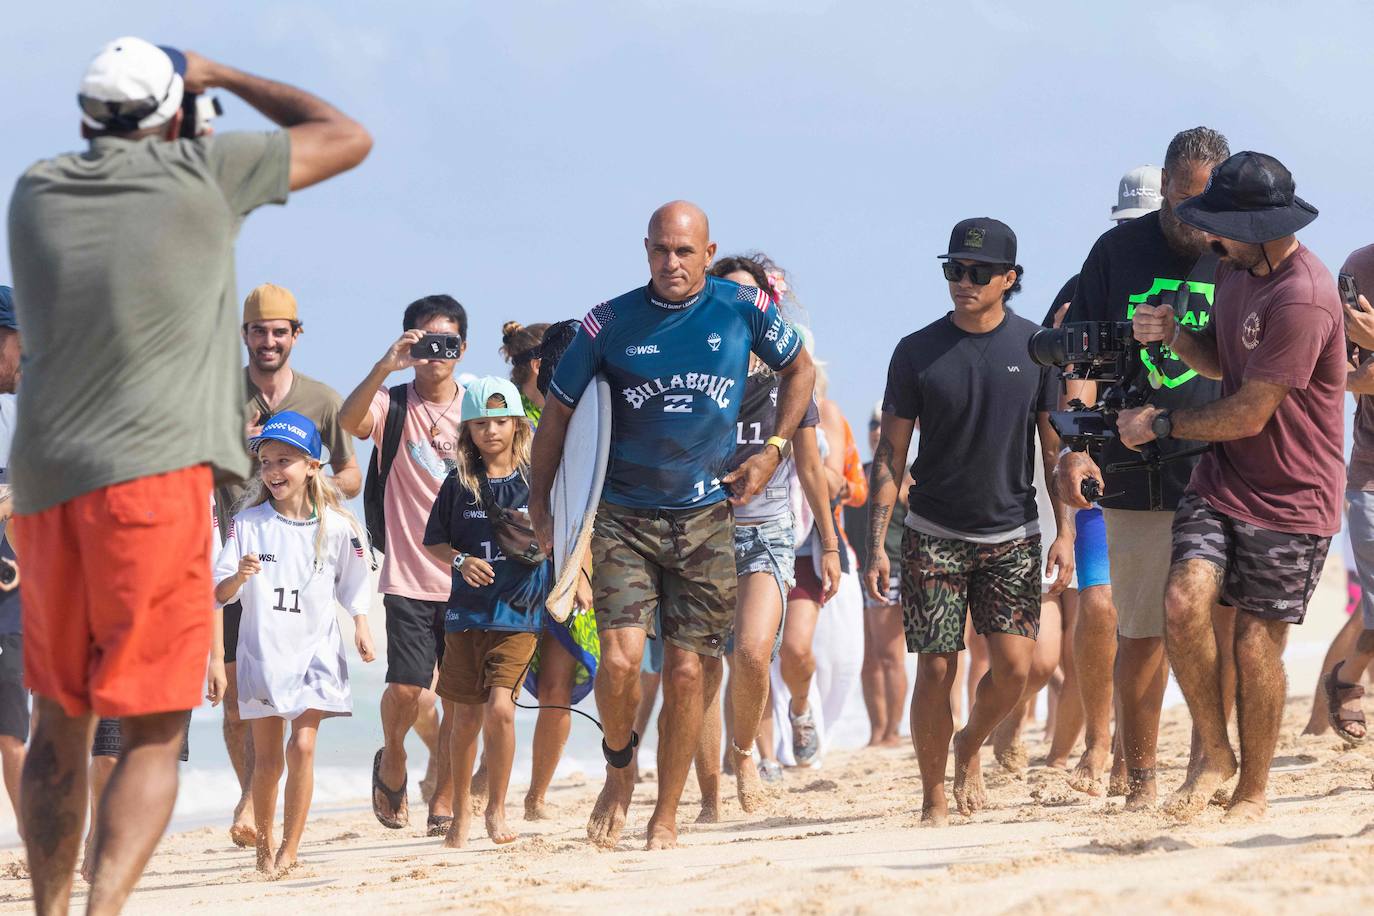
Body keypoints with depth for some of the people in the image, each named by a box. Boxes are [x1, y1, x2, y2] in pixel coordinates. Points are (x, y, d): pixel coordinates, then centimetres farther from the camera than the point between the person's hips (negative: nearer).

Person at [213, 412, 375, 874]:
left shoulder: (336, 527, -1)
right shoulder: (247, 524, -2)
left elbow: (354, 585, 12)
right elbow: (219, 593, -4)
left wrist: (361, 627, -1)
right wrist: (239, 577, -24)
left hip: (315, 650, -1)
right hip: (262, 650, 1)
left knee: (302, 746, -11)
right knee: (266, 757, 3)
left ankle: (290, 849, -5)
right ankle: (263, 843, 20)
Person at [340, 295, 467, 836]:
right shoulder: (393, 406, 0)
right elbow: (350, 421, -22)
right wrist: (384, 367, -35)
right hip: (410, 577, -2)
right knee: (406, 689, -11)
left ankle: (444, 802, 12)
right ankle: (392, 762, 20)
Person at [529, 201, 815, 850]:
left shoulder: (743, 310, -2)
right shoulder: (611, 323, -5)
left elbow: (798, 369, 17)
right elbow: (558, 412, 7)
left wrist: (772, 453, 7)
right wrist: (539, 502, 6)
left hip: (705, 520, 1)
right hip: (624, 520, -1)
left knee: (687, 672, 0)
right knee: (620, 658, -16)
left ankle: (666, 816, 13)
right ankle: (618, 770, 12)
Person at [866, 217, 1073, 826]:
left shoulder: (1035, 348, 1)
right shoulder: (918, 353, -2)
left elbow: (1056, 446, 7)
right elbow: (890, 454, 2)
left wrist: (1064, 531, 0)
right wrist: (876, 545, -4)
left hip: (1012, 535, 1)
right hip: (933, 535, -1)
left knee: (1014, 667, -8)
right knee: (935, 669, -4)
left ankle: (969, 747, 21)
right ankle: (933, 799, 11)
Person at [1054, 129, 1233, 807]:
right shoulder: (1119, 251, 6)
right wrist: (1077, 446, -6)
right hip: (1136, 477, 0)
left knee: (1216, 627, -7)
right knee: (1141, 632, 3)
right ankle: (1139, 778, 12)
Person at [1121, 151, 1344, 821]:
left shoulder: (1302, 300, -24)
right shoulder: (1236, 266, 6)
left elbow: (1249, 414, -21)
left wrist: (1160, 424, -8)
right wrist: (1175, 335, -1)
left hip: (1291, 497, -7)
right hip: (1221, 481, 7)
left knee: (1256, 644, -2)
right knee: (1185, 602, -15)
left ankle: (1253, 791, 17)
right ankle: (1213, 752, 3)